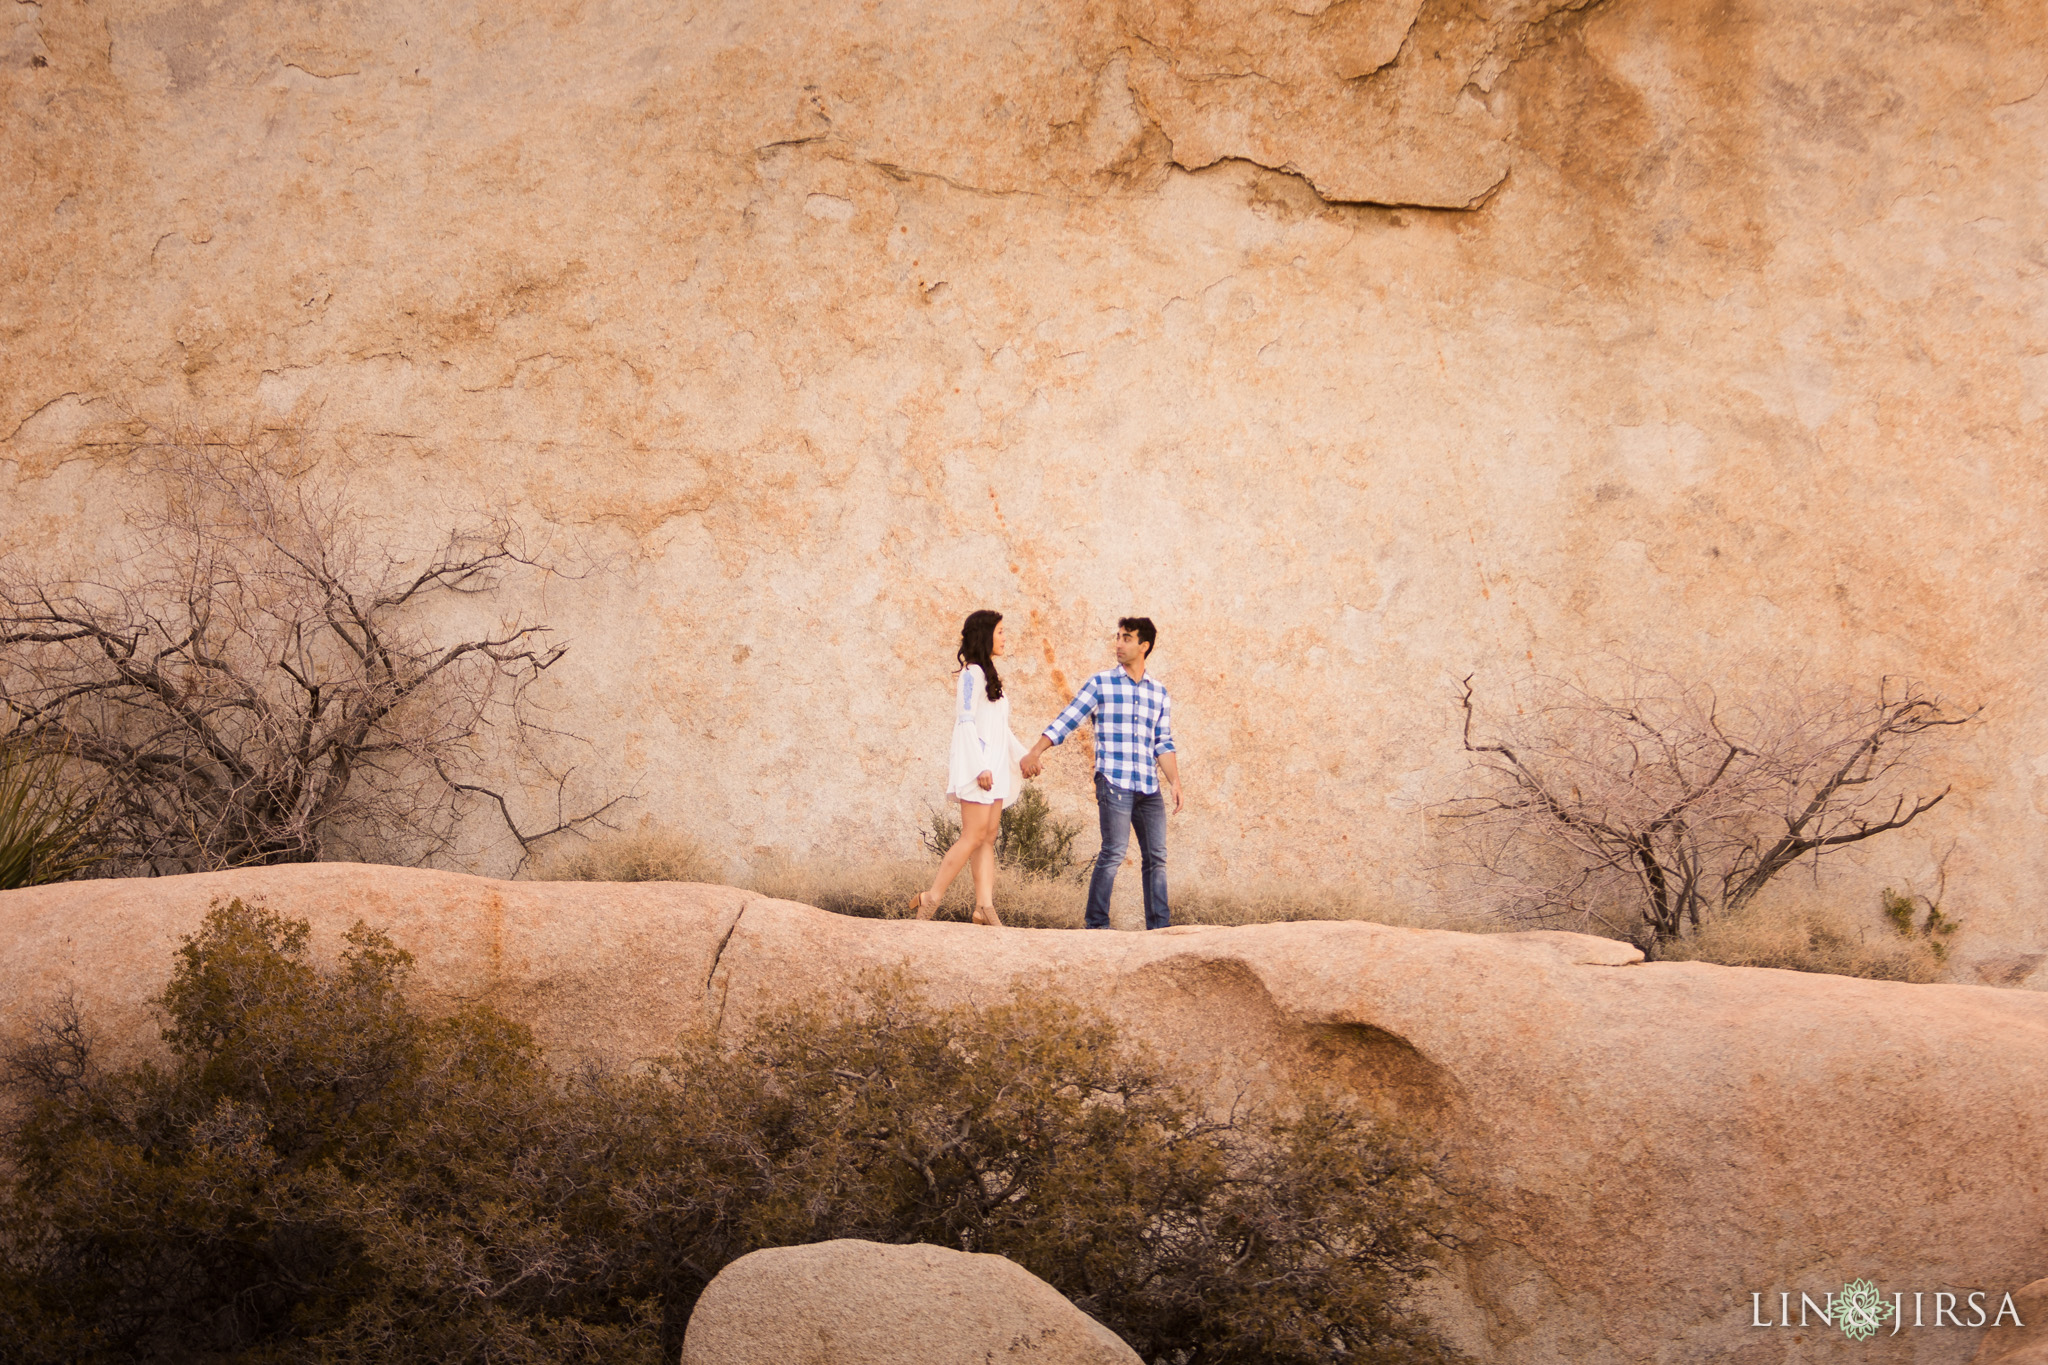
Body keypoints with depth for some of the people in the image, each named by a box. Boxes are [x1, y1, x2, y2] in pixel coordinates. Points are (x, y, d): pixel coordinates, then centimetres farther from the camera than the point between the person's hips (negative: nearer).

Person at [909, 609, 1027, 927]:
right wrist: (980, 767, -21)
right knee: (974, 837, -12)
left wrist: (1022, 755, 19)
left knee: (988, 838, 2)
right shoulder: (972, 674, -8)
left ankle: (984, 906, -2)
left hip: (994, 766, 9)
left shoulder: (989, 675, 20)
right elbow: (966, 721, -15)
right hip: (977, 765, -9)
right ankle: (931, 898, -9)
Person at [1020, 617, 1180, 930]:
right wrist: (1035, 752, -8)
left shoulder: (1158, 693, 14)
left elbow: (1163, 744, 16)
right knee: (1114, 853, -12)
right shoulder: (1101, 684, 4)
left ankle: (1159, 924, 8)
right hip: (1113, 782, -4)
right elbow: (1066, 721, 1)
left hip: (1149, 787, 4)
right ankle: (1097, 922, -6)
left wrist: (1175, 782, 5)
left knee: (1156, 856, 3)